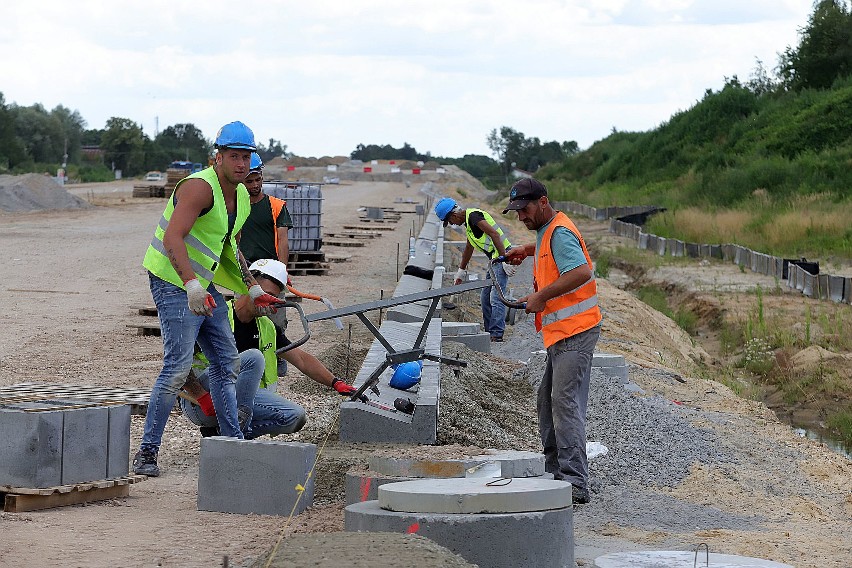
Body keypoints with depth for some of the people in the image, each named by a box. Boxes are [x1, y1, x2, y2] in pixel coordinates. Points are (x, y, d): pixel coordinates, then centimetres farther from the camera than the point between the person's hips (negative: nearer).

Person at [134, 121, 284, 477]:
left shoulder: (241, 195, 9)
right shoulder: (200, 187, -21)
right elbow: (173, 238, -34)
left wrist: (253, 290, 20)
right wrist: (192, 285, -45)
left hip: (205, 286, 10)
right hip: (174, 283, -10)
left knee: (226, 363, 12)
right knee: (178, 367, -15)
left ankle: (233, 443, 21)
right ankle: (147, 452, -9)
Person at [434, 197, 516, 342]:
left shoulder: (473, 216, -14)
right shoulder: (468, 220, 19)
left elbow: (495, 234, -22)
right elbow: (469, 248, 32)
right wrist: (461, 271, 38)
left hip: (503, 255, -11)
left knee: (496, 297, -12)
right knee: (485, 297, 13)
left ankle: (497, 334, -11)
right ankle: (489, 331, 18)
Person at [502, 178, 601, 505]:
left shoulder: (560, 232, -14)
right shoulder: (546, 231, 19)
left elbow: (581, 271, -30)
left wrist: (542, 296, -26)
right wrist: (527, 250, 33)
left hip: (575, 332, -11)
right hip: (560, 333, 11)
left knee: (565, 402, -17)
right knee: (547, 403, 15)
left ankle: (575, 483, -21)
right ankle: (555, 473, 23)